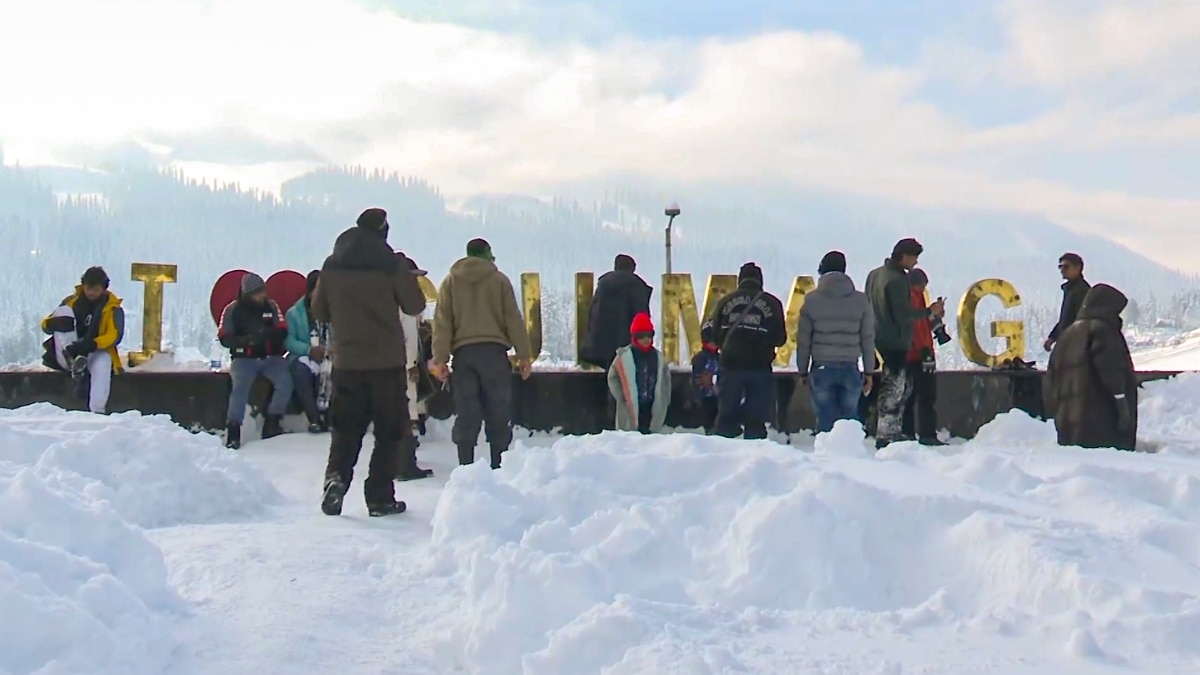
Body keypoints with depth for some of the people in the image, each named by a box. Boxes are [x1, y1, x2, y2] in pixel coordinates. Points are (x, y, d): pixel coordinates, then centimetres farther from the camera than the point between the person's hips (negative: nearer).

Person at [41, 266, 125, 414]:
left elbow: (114, 336, -14)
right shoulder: (72, 301, 7)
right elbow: (46, 324, 4)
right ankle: (74, 360, -38)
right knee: (63, 311, -17)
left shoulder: (112, 308, 0)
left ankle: (97, 412, -45)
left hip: (96, 352, -2)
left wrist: (91, 344, -33)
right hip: (68, 355, 2)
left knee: (102, 364, -39)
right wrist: (55, 322, -23)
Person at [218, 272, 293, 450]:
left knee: (285, 383, -23)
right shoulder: (233, 309, -3)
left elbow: (283, 332, 0)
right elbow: (225, 339, -6)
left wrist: (268, 334, -23)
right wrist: (245, 340, -26)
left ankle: (272, 423, -11)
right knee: (240, 386, -29)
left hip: (271, 357, 2)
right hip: (244, 359, -2)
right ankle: (233, 429, -25)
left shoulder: (271, 306, 4)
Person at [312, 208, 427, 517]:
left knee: (345, 428, 13)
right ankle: (380, 497, 4)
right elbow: (415, 305, 1)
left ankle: (336, 476, -9)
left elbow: (319, 311, 12)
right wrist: (408, 274, 16)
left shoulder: (332, 266, 4)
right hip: (387, 361, -3)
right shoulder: (391, 265, -8)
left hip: (346, 361, 3)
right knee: (389, 430, 6)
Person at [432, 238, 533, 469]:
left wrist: (440, 358, 2)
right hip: (494, 351, -2)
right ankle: (499, 467, 3)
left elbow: (442, 322, 4)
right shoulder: (499, 280, 6)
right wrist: (524, 355, 3)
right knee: (499, 413, 4)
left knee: (466, 413, 2)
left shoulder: (450, 281, 11)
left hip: (463, 352, 2)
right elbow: (513, 319, 2)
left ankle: (466, 467, -1)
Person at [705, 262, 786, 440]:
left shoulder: (725, 301, 3)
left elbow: (715, 335, 4)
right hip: (760, 367, -1)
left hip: (730, 365, 1)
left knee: (726, 414, 9)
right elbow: (780, 339, 1)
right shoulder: (772, 303, 0)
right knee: (756, 418, 4)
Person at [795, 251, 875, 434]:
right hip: (850, 369, 1)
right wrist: (868, 371, 11)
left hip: (822, 369, -1)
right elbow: (868, 338, 4)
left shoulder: (812, 300, -2)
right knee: (850, 420, 8)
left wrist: (802, 371, 10)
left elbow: (803, 340, 0)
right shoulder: (860, 300, 1)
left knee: (825, 421, 3)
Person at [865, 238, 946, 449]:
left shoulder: (875, 274, 12)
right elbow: (902, 315, -22)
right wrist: (929, 311, -12)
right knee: (893, 391, -4)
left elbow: (868, 307, 19)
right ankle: (884, 438, -2)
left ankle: (894, 431, 22)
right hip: (895, 342, -10)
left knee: (904, 386, 19)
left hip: (880, 339, 10)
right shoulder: (897, 280, -17)